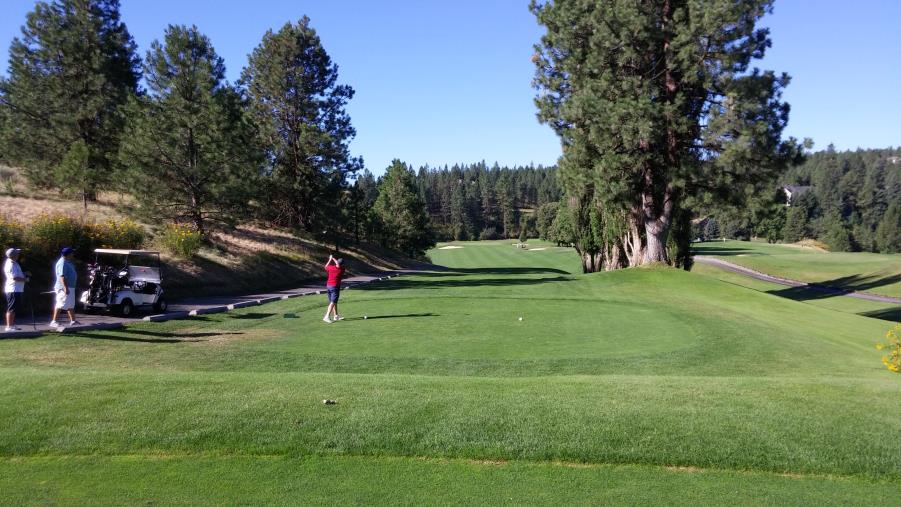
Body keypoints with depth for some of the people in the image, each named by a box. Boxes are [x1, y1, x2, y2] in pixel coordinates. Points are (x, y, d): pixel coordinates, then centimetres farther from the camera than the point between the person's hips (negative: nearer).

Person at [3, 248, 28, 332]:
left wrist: (24, 274, 10)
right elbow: (15, 278, -23)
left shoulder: (14, 263, 14)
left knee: (14, 309, 14)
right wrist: (25, 279, -12)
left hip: (17, 290, 10)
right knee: (11, 309, -6)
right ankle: (9, 326, -2)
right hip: (13, 290, -10)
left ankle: (12, 325, 21)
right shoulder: (10, 265, -17)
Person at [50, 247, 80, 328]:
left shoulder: (67, 262, 15)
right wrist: (65, 288, -31)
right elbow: (62, 276, -26)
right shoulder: (62, 263, -17)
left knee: (71, 305, 16)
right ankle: (53, 321, -6)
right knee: (60, 304, -9)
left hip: (70, 287, 11)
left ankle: (73, 321, 23)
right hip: (63, 288, -11)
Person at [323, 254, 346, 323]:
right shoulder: (341, 269, -8)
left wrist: (330, 259, 27)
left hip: (328, 286, 6)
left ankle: (336, 316, 23)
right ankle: (326, 317, -21)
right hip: (335, 287, -6)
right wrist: (333, 259, 21)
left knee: (333, 302, 16)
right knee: (333, 302, -10)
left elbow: (326, 267, 24)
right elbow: (338, 265, 15)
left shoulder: (330, 267, -1)